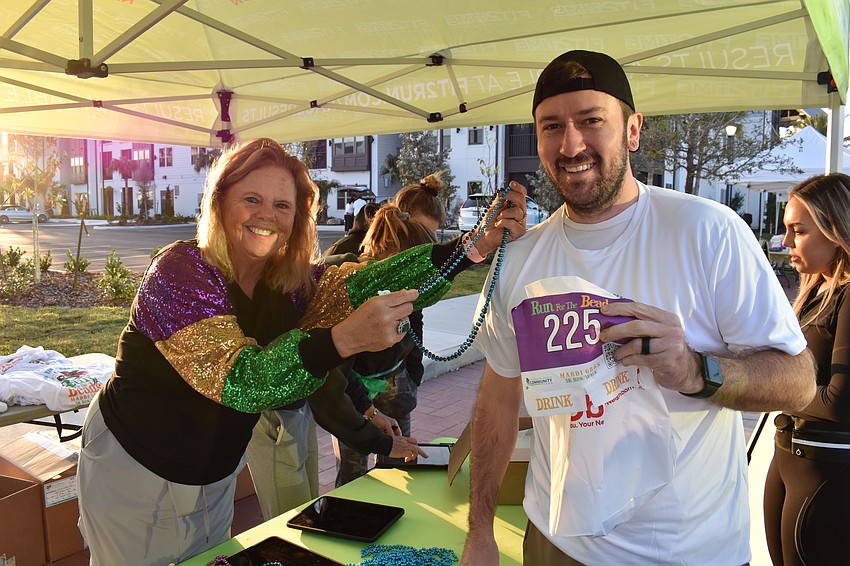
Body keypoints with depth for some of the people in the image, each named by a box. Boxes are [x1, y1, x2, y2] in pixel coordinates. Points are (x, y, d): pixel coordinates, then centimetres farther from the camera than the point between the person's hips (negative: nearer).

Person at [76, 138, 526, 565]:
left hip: (214, 478, 5)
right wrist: (342, 339, -53)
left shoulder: (291, 283, -9)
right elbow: (237, 379, -38)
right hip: (132, 472, -5)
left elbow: (364, 283, -24)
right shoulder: (181, 271, -26)